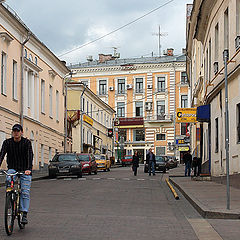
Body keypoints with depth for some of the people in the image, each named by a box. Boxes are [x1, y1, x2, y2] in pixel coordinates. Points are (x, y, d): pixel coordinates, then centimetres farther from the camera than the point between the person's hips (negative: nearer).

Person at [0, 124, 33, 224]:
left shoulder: (26, 142, -9)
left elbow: (30, 156, -21)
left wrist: (28, 169, -36)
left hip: (25, 170, -1)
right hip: (12, 168, 1)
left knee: (25, 192, -8)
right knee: (8, 180, -30)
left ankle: (24, 214, -5)